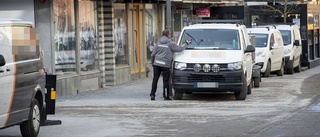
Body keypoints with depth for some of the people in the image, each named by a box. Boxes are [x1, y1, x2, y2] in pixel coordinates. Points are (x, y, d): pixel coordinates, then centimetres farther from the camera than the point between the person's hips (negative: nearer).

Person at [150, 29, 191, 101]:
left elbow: (153, 54, 8)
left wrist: (152, 62, 20)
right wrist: (186, 43, 15)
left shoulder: (158, 42, 8)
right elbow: (180, 49, -1)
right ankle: (166, 96, 4)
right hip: (165, 64, -4)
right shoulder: (170, 44, -5)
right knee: (166, 80, 2)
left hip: (156, 63, 4)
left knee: (155, 79, 7)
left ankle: (152, 94, 3)